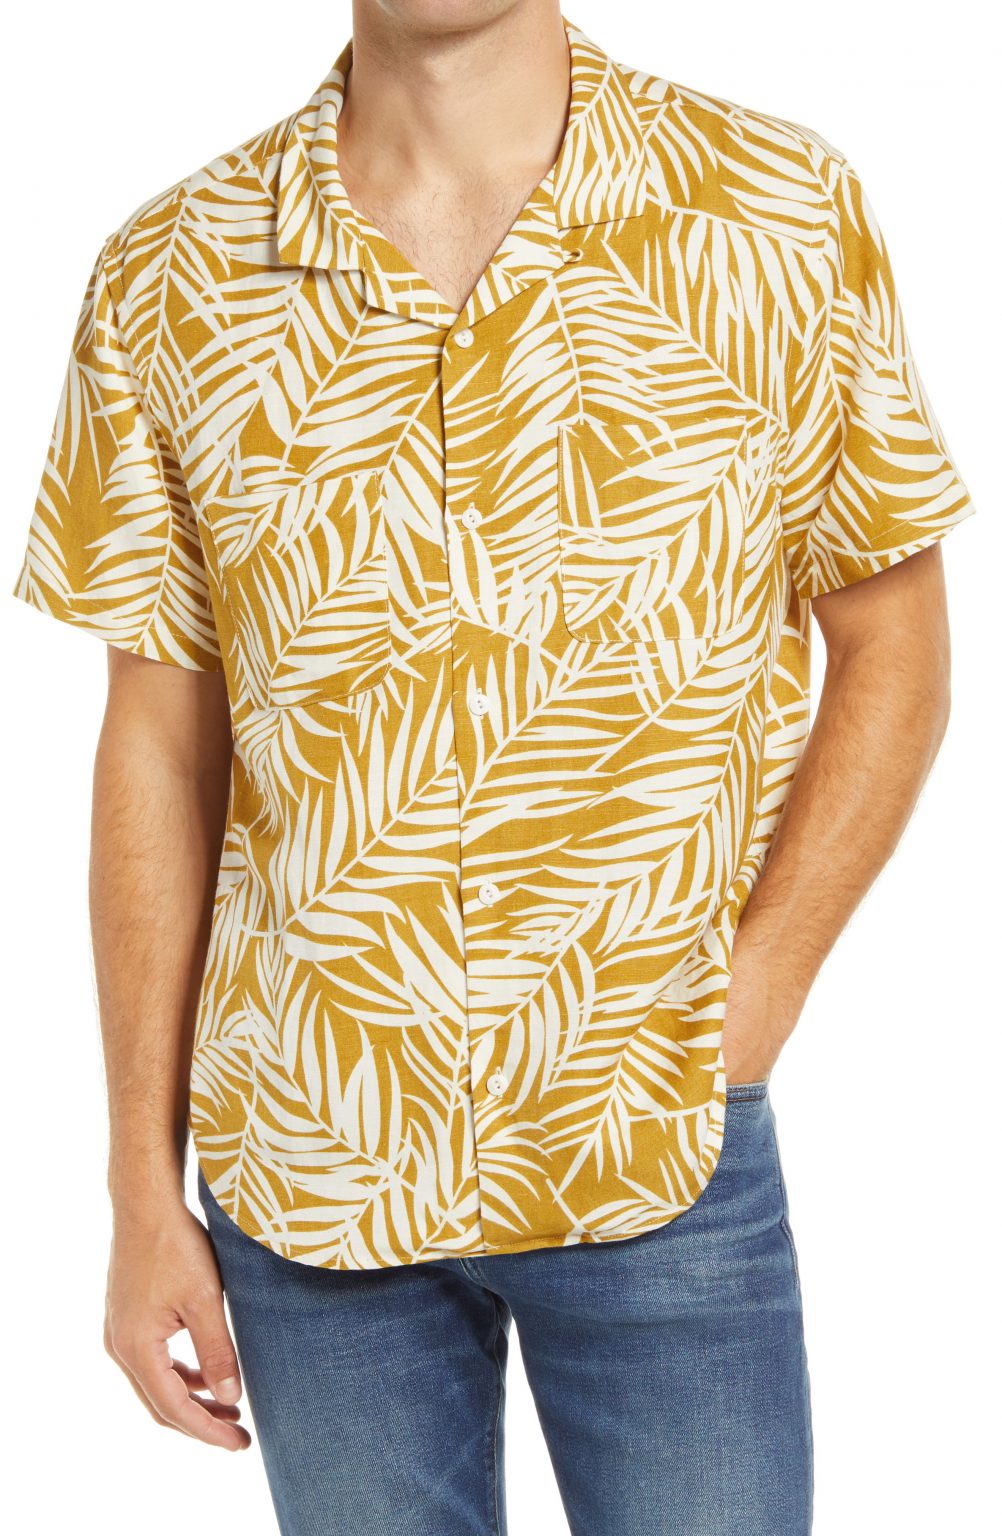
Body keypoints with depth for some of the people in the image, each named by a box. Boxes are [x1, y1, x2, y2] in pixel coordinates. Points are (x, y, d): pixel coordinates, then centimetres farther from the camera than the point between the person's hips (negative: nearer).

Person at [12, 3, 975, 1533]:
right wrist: (144, 1194, 3)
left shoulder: (783, 217, -5)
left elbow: (892, 644, 2)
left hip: (665, 1171, -1)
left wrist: (754, 997, -9)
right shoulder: (167, 278, -3)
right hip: (306, 1167, 1)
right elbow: (159, 750, 2)